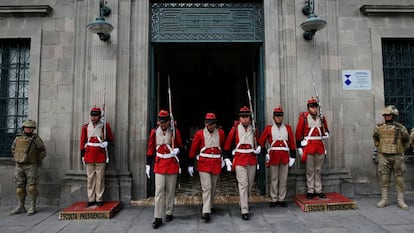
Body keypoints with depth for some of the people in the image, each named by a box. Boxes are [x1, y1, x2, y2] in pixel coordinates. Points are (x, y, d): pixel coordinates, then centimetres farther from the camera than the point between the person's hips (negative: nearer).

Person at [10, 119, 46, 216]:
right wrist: (17, 159, 16)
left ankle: (32, 207, 0)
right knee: (20, 187, 6)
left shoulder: (36, 139, -4)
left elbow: (43, 152, -1)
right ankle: (20, 207, 15)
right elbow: (13, 149, 25)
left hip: (31, 167, -4)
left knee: (31, 187, -8)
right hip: (19, 167, 4)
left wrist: (35, 161, 0)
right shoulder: (18, 138, 8)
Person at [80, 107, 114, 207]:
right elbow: (83, 142, 10)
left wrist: (106, 143, -12)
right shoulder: (85, 127, 7)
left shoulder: (105, 125, 1)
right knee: (90, 178, 6)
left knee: (100, 179, 1)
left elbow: (111, 139, 9)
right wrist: (82, 156, 7)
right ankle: (91, 199, 15)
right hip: (89, 156, 2)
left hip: (101, 156, -2)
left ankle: (99, 199, 11)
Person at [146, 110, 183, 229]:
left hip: (172, 165, 0)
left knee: (170, 190, 10)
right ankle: (158, 218, 2)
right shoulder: (154, 132, 0)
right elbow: (150, 150, 6)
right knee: (159, 191, -3)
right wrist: (148, 165, 6)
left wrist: (177, 150, -17)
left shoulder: (175, 132, -4)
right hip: (159, 165, 1)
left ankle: (169, 213, 26)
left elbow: (181, 146, 6)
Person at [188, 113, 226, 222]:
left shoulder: (221, 133, 3)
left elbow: (224, 146, 18)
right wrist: (190, 164, -1)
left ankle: (209, 206, 35)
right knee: (206, 187, -9)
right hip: (204, 164, -3)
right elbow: (193, 149, -1)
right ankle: (206, 212, -7)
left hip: (216, 164, 3)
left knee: (213, 187, 14)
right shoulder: (199, 133, -5)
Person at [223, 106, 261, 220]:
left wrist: (258, 148, -3)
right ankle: (244, 211, -4)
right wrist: (227, 159, -3)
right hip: (240, 160, -4)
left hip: (252, 160, 4)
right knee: (243, 185, -9)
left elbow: (258, 142, 19)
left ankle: (244, 203, 36)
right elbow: (227, 145, 1)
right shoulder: (235, 129, -5)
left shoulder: (254, 129, 4)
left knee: (250, 185, 14)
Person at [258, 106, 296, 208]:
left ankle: (281, 199, 18)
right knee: (274, 179, 5)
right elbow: (261, 141, 2)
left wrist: (293, 155, 5)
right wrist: (264, 153, -5)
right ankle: (273, 199, 14)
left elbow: (292, 142, 8)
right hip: (273, 156, -2)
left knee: (283, 179, 8)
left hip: (285, 156, 2)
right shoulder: (269, 128, 2)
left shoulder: (288, 127, 7)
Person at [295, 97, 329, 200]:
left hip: (320, 147, 4)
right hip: (309, 146, -3)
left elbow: (326, 131, 22)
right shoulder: (303, 117, -4)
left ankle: (318, 191, 18)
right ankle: (310, 191, 11)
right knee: (310, 171, 3)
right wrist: (299, 147, -5)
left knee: (318, 170, 10)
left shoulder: (322, 117, 7)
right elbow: (298, 133, -4)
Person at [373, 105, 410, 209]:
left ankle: (401, 200, 10)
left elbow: (406, 140, 15)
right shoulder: (379, 128, 4)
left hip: (397, 156, -1)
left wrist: (402, 150, 12)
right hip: (383, 156, 1)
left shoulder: (400, 128, 0)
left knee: (399, 178, 2)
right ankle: (384, 199, 6)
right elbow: (375, 138, 22)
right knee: (384, 178, 1)